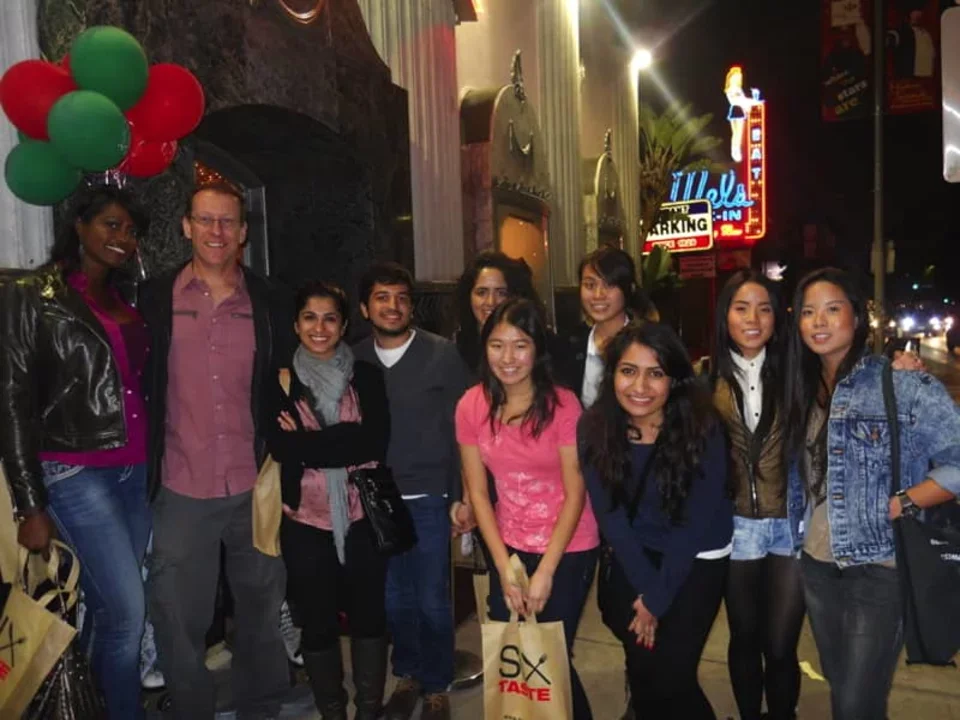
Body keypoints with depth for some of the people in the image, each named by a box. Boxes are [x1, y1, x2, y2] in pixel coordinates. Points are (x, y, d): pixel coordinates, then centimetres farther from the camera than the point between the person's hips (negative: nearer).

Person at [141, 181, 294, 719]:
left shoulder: (271, 301, 3)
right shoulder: (154, 298, 1)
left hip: (255, 488, 1)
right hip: (181, 490, -1)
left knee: (264, 613, 15)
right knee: (179, 619, 10)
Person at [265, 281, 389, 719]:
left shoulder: (366, 376, 2)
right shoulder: (280, 381, 1)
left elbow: (375, 442, -11)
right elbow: (279, 448, -11)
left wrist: (306, 442, -14)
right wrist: (342, 441, -16)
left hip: (363, 516, 1)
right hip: (306, 520, 0)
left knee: (369, 613, 12)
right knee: (318, 623, 12)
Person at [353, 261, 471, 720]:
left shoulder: (443, 355, -6)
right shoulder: (354, 359, 3)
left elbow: (459, 430, -6)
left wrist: (462, 497, -10)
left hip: (428, 498, -3)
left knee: (432, 599, 8)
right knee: (394, 598, 15)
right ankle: (407, 675, 37)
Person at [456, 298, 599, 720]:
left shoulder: (562, 405, -17)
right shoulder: (472, 405, -7)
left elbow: (575, 494, -14)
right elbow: (477, 491, -3)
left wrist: (545, 572, -15)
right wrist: (504, 567, -7)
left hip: (568, 550, -3)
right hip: (509, 548, 3)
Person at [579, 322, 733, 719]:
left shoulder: (702, 431, -21)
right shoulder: (594, 428, -15)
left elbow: (696, 523, -16)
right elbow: (610, 515, -11)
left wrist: (658, 598, -13)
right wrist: (645, 589, -13)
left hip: (696, 560, -2)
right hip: (633, 559, 2)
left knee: (671, 677, -6)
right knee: (642, 671, 5)